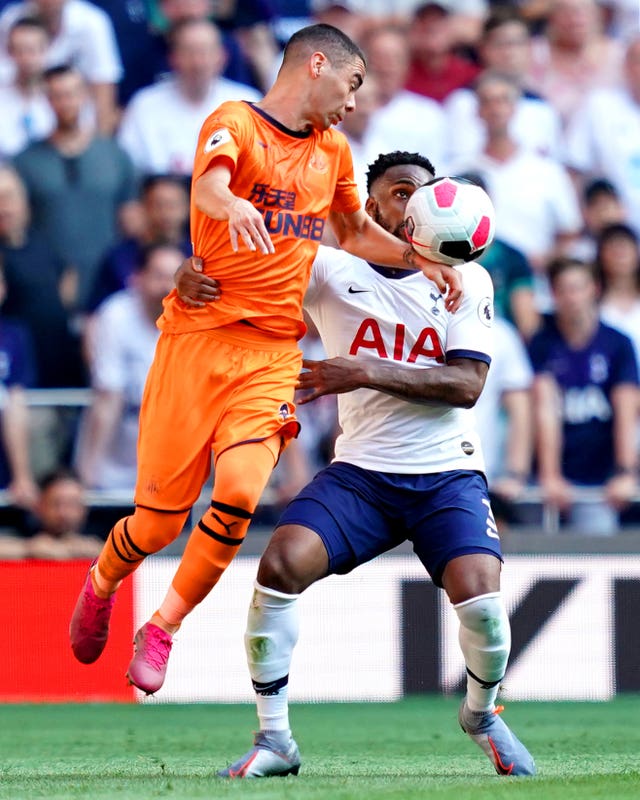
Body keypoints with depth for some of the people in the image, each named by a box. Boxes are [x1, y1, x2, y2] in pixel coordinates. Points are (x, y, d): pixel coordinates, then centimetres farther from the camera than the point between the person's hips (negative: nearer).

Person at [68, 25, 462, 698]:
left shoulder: (332, 149, 18)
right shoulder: (236, 122, -5)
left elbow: (354, 232, 36)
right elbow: (208, 186, -27)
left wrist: (419, 260, 21)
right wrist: (234, 207, -50)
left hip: (274, 353, 5)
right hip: (199, 338, -5)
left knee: (238, 495, -19)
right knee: (159, 521, -1)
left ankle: (162, 631, 0)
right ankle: (101, 585, 33)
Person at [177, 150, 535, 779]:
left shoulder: (466, 280, 2)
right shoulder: (330, 270, 2)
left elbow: (466, 385, -9)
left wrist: (368, 373, -20)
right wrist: (192, 274, -20)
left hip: (448, 474, -1)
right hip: (359, 472, 1)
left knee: (480, 602, -23)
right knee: (281, 563, -24)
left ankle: (482, 714, 12)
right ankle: (275, 739, -10)